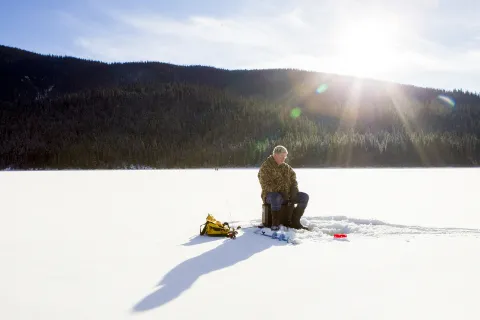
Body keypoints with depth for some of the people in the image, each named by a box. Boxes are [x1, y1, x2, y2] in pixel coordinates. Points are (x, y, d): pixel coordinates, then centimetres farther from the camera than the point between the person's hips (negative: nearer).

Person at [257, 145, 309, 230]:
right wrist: (281, 192, -27)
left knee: (304, 197, -11)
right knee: (276, 197, -42)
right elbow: (266, 186, -18)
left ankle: (294, 221, -7)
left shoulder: (286, 167, 12)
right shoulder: (265, 167, -9)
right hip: (271, 195, -6)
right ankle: (275, 223, -29)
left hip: (287, 194, 6)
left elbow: (293, 180, 14)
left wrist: (293, 191, -7)